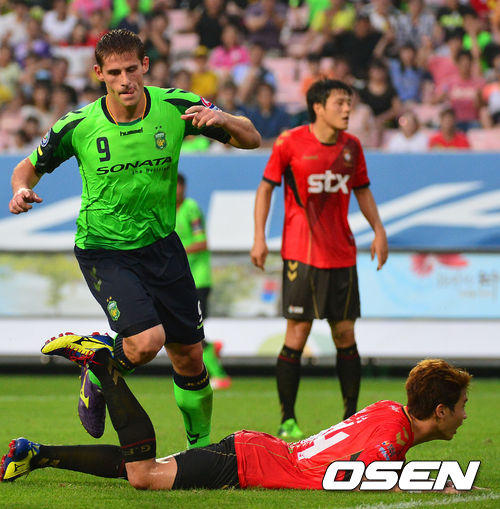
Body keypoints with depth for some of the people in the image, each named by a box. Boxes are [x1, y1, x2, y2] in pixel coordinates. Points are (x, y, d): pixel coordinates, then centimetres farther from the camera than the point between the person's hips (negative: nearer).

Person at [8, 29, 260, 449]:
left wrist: (222, 120, -26)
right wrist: (22, 190, -20)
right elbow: (30, 166, 3)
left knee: (189, 355, 6)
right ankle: (97, 374, 10)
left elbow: (251, 139, -5)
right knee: (146, 341, -24)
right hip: (104, 251, -3)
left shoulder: (176, 107, -11)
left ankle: (201, 447, 28)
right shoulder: (78, 126, -14)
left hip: (161, 243, 3)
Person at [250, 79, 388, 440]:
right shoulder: (290, 143, -6)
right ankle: (287, 420, 2)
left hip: (342, 256, 4)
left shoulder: (351, 146, 8)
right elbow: (266, 187, 1)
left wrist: (378, 230, 8)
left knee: (345, 335, 4)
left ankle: (351, 418, 12)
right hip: (301, 255, -4)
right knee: (297, 335, -6)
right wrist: (259, 237, -5)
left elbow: (362, 191, 20)